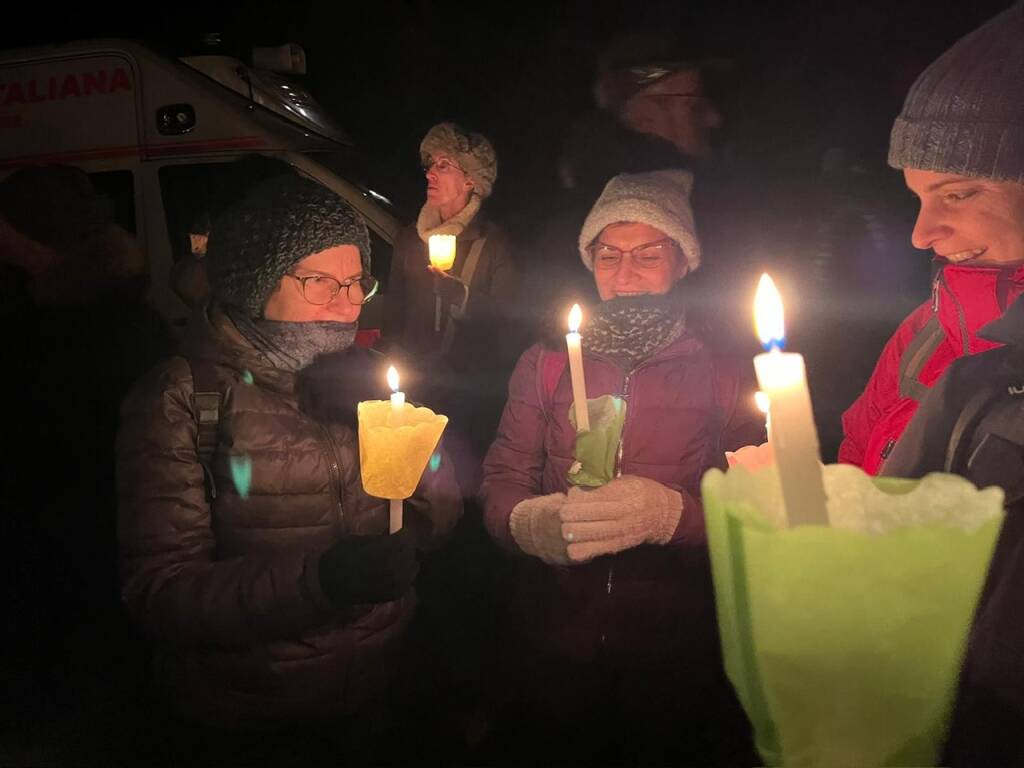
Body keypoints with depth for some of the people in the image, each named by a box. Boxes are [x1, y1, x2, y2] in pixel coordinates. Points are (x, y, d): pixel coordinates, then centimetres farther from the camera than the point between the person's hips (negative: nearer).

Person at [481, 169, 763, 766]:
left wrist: (673, 514, -28)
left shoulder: (726, 374, -2)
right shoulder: (545, 363, 3)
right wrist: (528, 521, -24)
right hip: (553, 649, 2)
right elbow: (501, 482, -2)